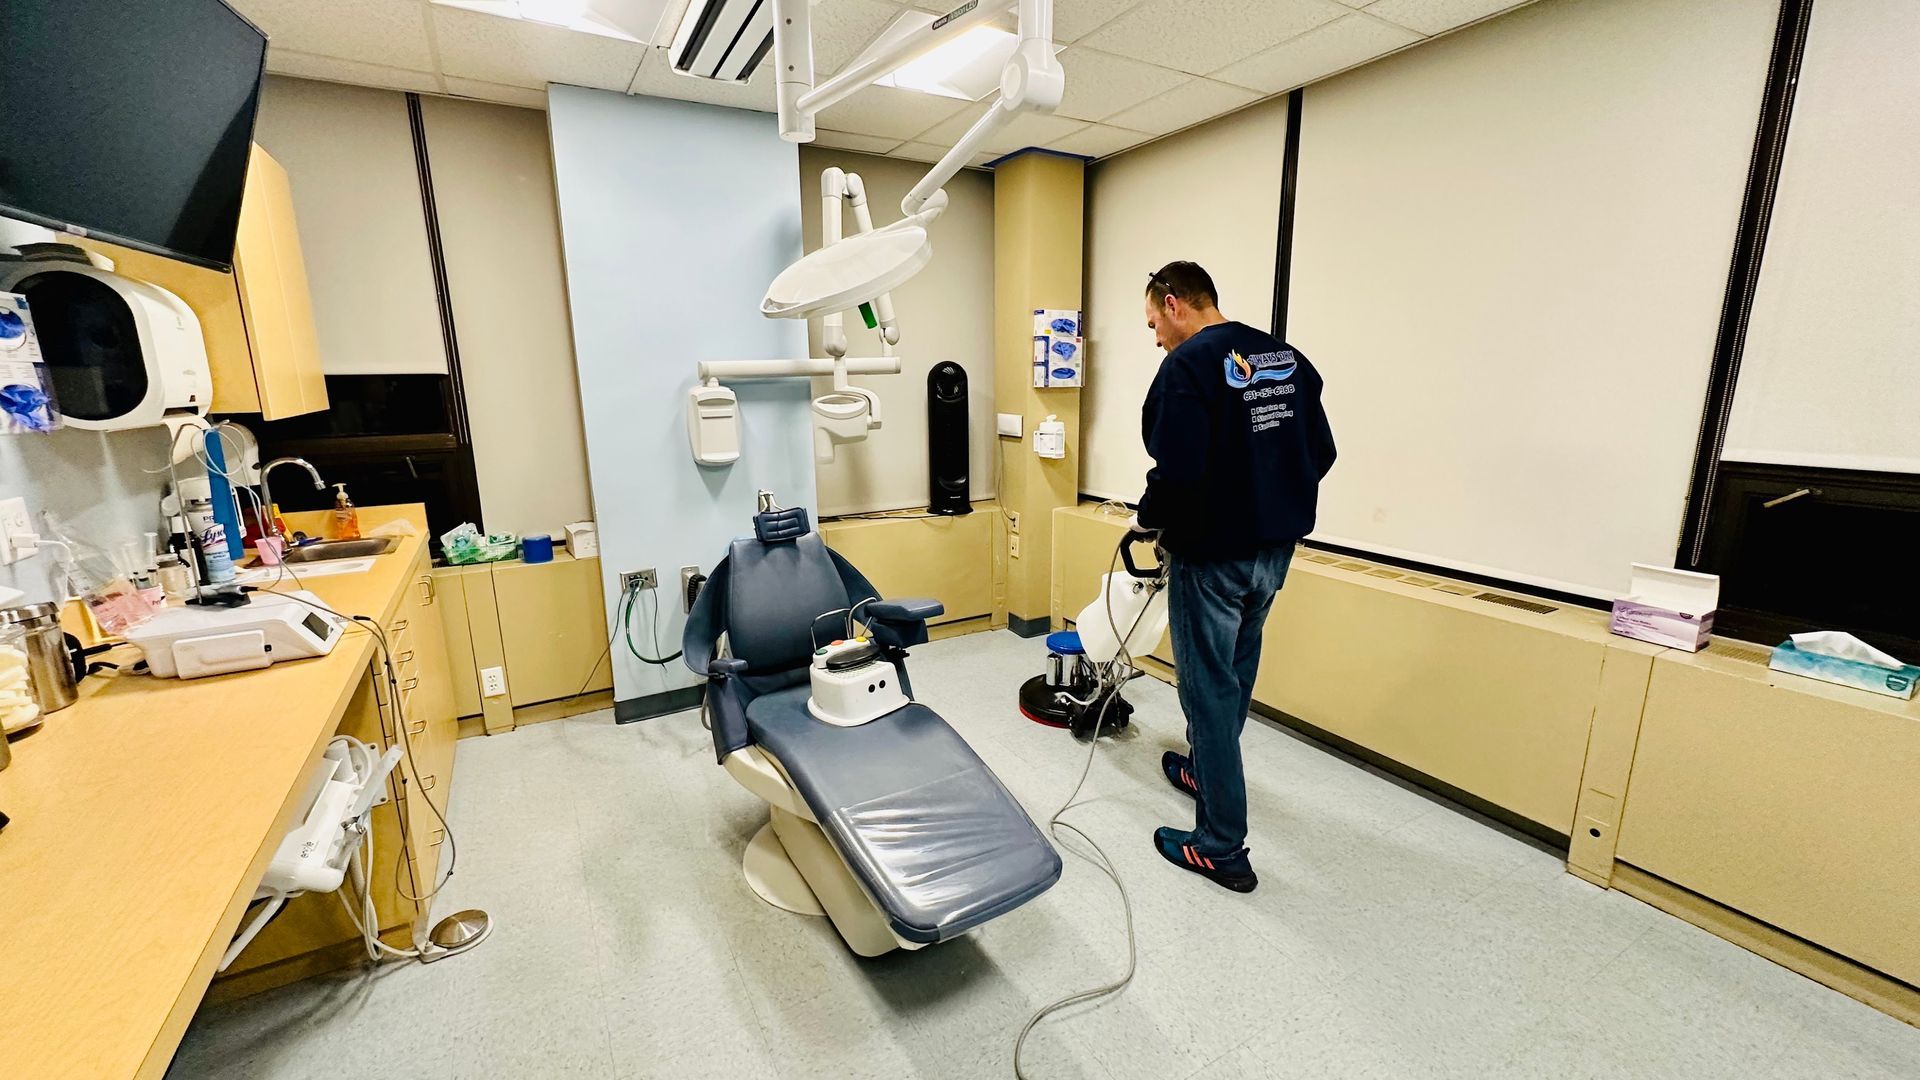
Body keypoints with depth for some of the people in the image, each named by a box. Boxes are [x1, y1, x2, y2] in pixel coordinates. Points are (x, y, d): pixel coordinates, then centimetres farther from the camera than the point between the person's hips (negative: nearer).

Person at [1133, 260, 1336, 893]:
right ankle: (1205, 772, 46)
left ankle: (1221, 848, 13)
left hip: (1212, 554, -8)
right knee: (1236, 673, 23)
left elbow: (1178, 471, -25)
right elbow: (1320, 452, 10)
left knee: (1210, 690, 2)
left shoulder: (1188, 365, -16)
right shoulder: (1288, 358, 8)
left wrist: (1149, 517, -6)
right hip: (1275, 549, 8)